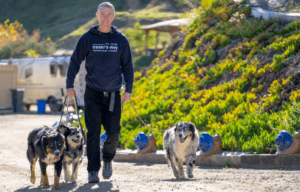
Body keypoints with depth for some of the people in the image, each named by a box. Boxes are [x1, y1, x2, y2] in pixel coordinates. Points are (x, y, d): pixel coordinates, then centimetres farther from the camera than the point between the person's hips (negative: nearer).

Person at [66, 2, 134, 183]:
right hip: (93, 93, -1)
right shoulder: (87, 38, 1)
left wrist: (128, 89, 3)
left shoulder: (121, 39, 4)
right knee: (93, 132, -5)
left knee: (113, 131, -2)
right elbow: (75, 61, 8)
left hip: (113, 93, 1)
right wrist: (70, 85, 2)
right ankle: (93, 170, 1)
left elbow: (127, 66, 10)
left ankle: (108, 159, 26)